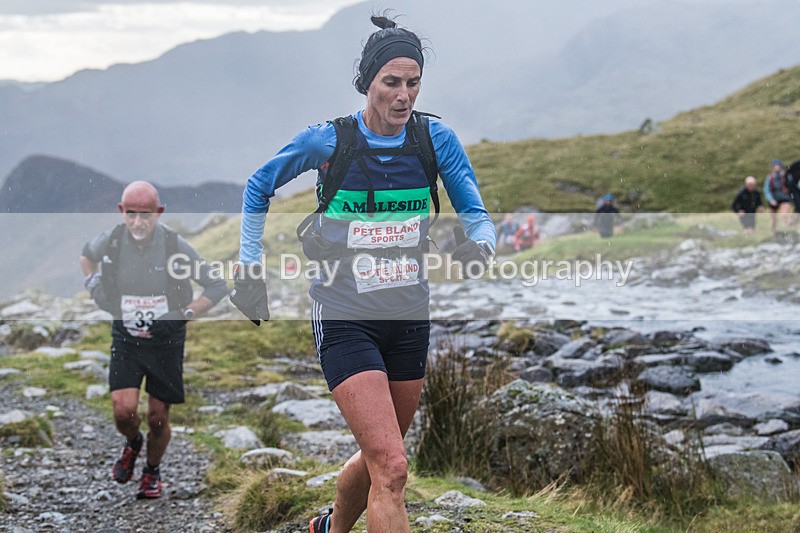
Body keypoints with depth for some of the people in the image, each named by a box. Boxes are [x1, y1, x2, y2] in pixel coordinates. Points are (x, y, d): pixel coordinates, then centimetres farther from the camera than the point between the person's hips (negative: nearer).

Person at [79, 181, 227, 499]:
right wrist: (92, 283, 1)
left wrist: (183, 315, -15)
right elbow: (86, 254, 17)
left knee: (158, 419, 5)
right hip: (126, 339, 1)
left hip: (166, 342, -1)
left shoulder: (175, 246, -16)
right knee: (124, 410, -15)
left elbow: (218, 287, -7)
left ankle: (152, 471, 34)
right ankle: (133, 443, 21)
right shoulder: (111, 241, -10)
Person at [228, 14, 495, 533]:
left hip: (410, 319, 4)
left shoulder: (436, 138, -2)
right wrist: (250, 266, 4)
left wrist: (480, 243, -21)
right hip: (345, 320, -4)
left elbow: (476, 214, 2)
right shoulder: (326, 140, -8)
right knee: (391, 468, -17)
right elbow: (258, 188, 9)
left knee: (379, 458, 19)